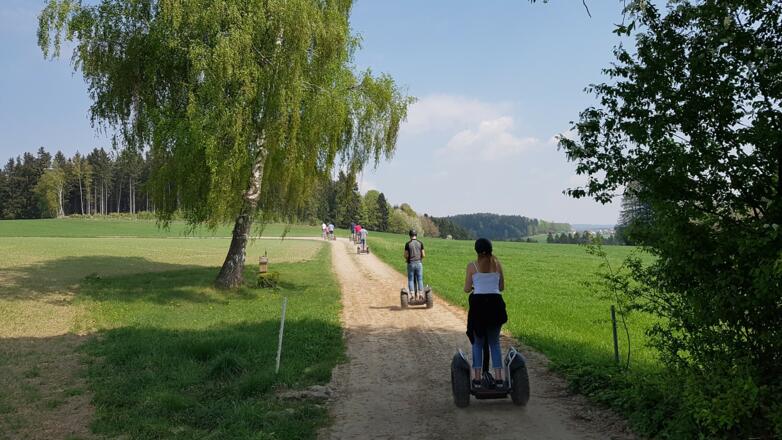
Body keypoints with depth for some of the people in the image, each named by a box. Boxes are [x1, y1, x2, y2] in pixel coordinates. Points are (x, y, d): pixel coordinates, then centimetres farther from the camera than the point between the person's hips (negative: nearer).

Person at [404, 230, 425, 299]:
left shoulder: (408, 244, -5)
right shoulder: (420, 243, 0)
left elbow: (406, 255, -5)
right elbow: (423, 255, 0)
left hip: (411, 264, -1)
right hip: (419, 263, 1)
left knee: (411, 280, 6)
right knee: (420, 279, 7)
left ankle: (412, 295, 1)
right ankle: (421, 294, 5)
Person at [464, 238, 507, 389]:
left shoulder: (472, 265, -2)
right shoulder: (497, 263, 5)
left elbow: (467, 289, 0)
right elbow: (502, 287, 11)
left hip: (478, 304, -2)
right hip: (495, 304, 2)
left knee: (477, 342, 12)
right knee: (495, 342, 14)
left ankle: (477, 378, 9)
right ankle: (498, 378, 9)